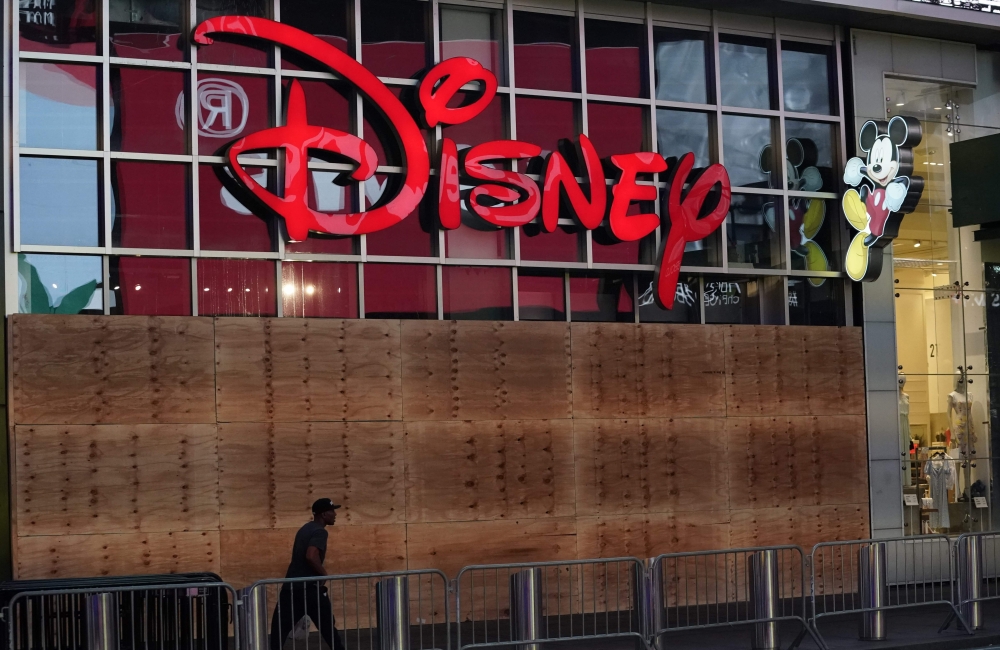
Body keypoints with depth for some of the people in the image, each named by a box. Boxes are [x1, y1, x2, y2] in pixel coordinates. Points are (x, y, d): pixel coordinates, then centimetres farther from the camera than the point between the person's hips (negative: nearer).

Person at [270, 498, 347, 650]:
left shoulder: (305, 529, 18)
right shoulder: (320, 531, -10)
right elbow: (311, 556, -25)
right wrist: (324, 574, -12)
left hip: (291, 586, 7)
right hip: (309, 587, -7)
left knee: (279, 630, 4)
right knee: (328, 627, 5)